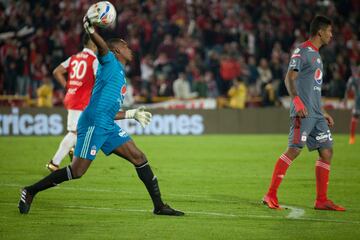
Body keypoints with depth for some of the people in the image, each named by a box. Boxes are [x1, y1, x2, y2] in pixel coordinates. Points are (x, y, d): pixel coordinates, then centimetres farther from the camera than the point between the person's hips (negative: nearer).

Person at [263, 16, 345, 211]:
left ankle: (321, 200, 7)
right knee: (294, 150, -13)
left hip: (316, 114, 9)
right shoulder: (302, 51, -5)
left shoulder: (316, 54, 23)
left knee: (326, 152, 4)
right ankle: (270, 195, -9)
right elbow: (289, 79, -15)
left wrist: (323, 114, 27)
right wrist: (297, 102, -28)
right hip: (303, 113, -9)